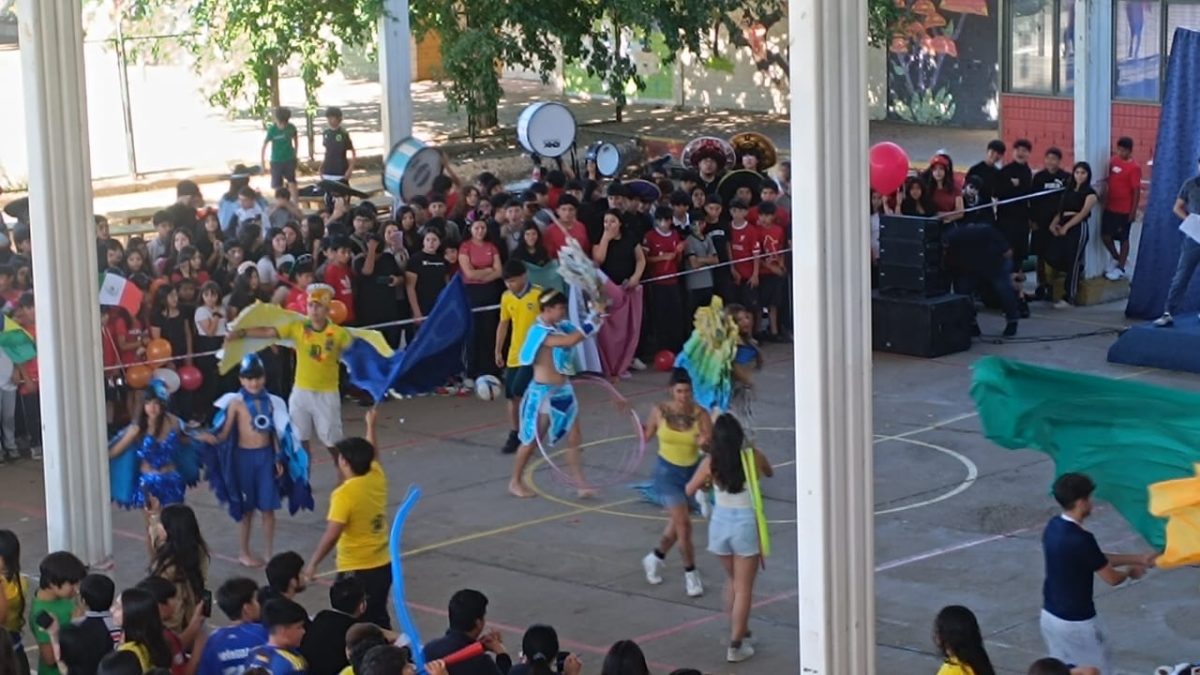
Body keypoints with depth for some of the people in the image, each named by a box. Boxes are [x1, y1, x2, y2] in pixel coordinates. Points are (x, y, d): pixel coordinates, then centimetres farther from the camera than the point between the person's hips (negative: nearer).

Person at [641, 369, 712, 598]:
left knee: (676, 524, 17)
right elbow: (647, 435, 6)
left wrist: (705, 443, -37)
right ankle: (690, 574, 5)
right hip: (667, 472, -2)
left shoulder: (700, 414, -12)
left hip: (692, 472, 2)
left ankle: (655, 558, 43)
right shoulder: (660, 411, -10)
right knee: (683, 523, -10)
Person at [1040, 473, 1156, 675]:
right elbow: (1111, 578, -15)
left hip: (1050, 615, 8)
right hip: (1076, 622, -8)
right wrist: (1131, 571, 7)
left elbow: (1098, 559, 11)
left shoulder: (1054, 527, 1)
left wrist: (1138, 559, 12)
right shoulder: (1080, 539, -27)